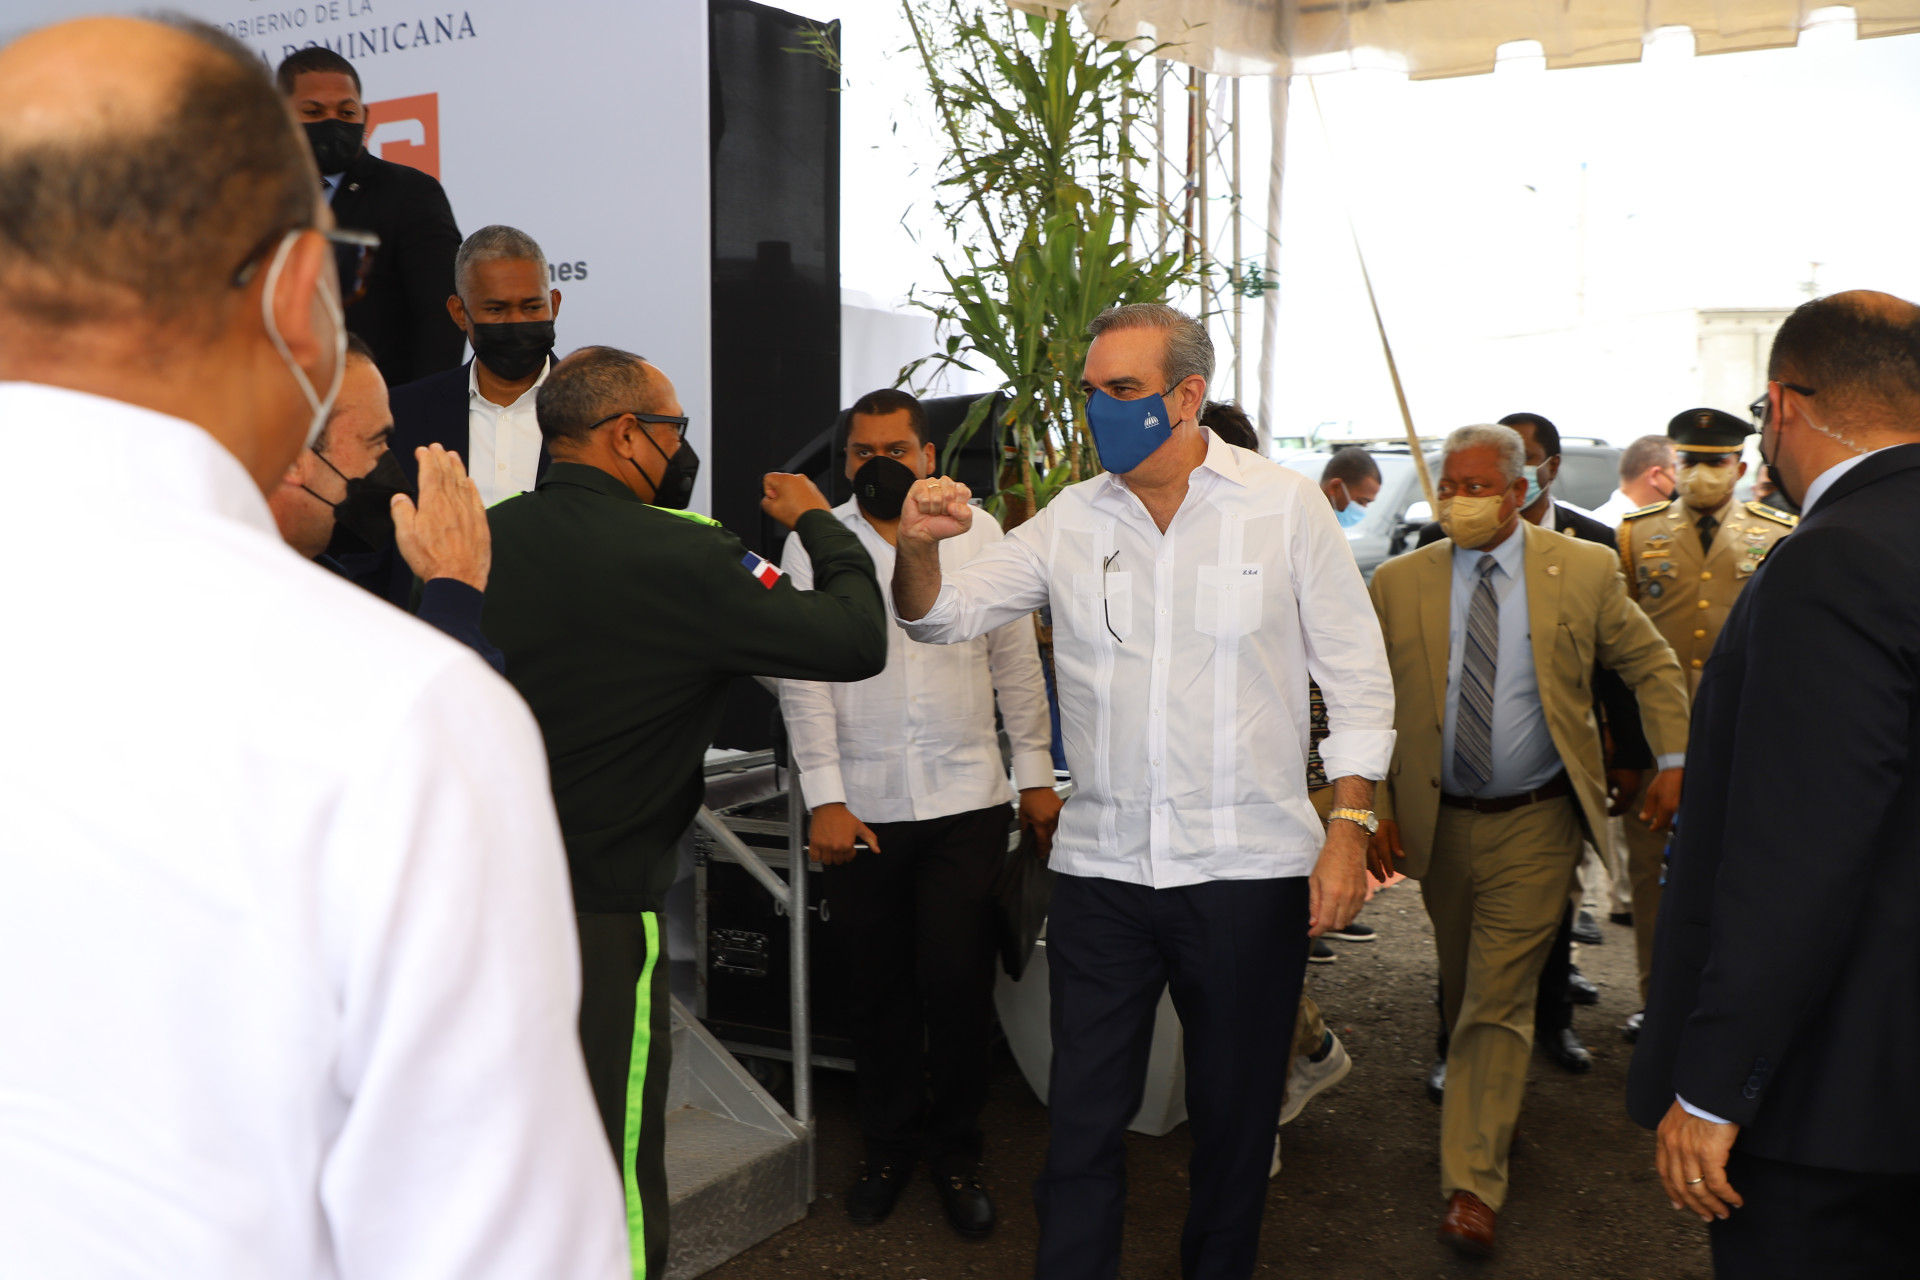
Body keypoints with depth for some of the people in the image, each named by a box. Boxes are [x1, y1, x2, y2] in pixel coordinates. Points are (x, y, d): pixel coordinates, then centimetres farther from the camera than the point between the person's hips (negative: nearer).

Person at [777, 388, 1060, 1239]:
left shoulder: (978, 533, 4)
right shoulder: (813, 543, 1)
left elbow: (1015, 663, 8)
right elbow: (804, 678, -2)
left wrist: (1037, 776, 6)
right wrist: (825, 800, -8)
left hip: (965, 796, 0)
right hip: (860, 806, 0)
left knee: (959, 983, -1)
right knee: (877, 987, 10)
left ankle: (956, 1151, 21)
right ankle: (889, 1147, 30)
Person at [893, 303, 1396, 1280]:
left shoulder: (1286, 508, -3)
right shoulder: (1070, 521, 3)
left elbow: (1357, 677, -1)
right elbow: (943, 615, 3)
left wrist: (1348, 829, -8)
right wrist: (919, 549, -19)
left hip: (1249, 870, -1)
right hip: (1102, 869, 2)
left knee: (1235, 1116, 15)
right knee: (1083, 1119, 7)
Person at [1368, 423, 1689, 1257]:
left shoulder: (1583, 571, -4)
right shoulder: (1398, 584, -1)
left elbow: (1653, 667, 7)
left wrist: (1674, 760, -3)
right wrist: (1374, 805, -3)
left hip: (1534, 823, -3)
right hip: (1439, 821, 3)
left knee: (1498, 1002, -5)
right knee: (1464, 992, 17)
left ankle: (1473, 1184, 2)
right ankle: (1492, 1116, 41)